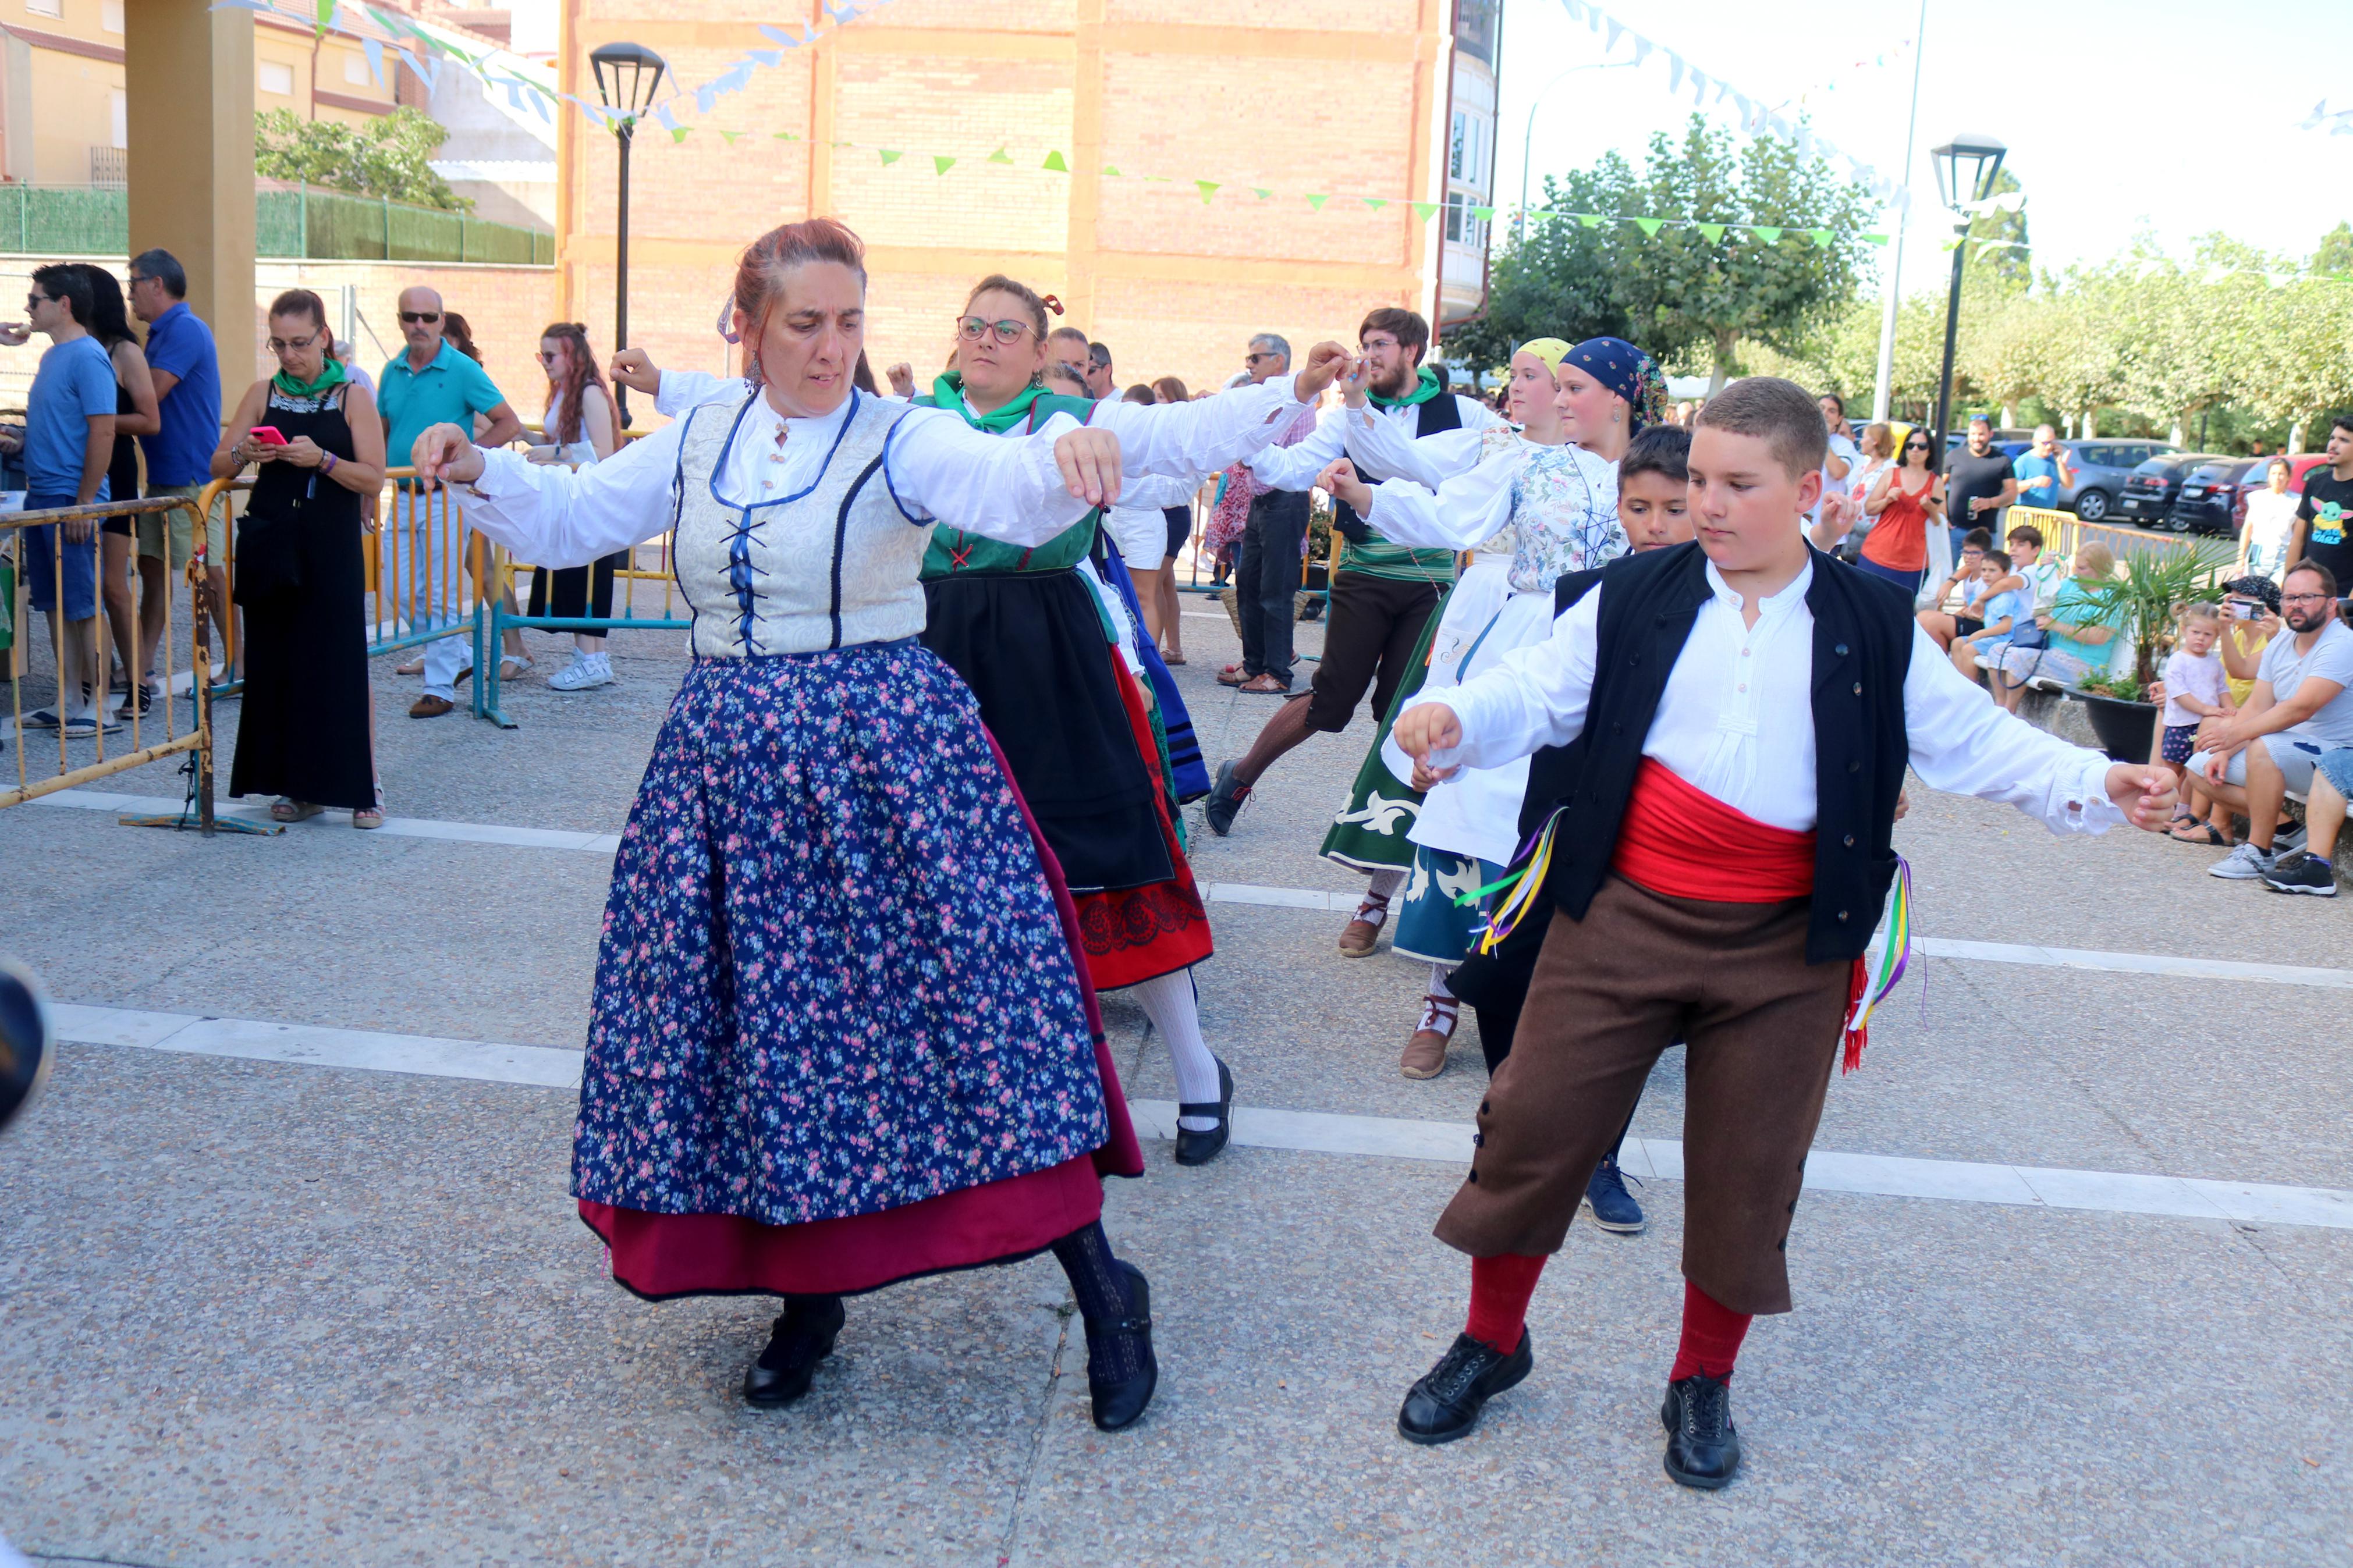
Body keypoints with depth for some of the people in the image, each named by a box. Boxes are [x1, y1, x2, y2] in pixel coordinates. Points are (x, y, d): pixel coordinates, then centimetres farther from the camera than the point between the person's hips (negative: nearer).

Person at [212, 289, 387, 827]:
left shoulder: (352, 397, 1)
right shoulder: (262, 395, 9)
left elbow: (373, 479, -6)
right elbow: (218, 468, 8)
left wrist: (323, 460, -21)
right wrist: (243, 453, -13)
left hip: (332, 550, -3)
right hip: (272, 549, 3)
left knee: (342, 662, -5)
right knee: (277, 663, 5)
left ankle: (364, 784, 2)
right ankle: (298, 785, 14)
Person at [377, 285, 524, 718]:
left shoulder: (462, 369, -8)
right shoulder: (392, 372, 8)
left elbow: (509, 424, -7)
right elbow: (382, 434, 19)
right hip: (403, 497, 6)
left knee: (440, 596, -2)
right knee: (403, 592, 8)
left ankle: (441, 687, 6)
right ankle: (460, 655, 26)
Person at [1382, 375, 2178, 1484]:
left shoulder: (1875, 627, 2)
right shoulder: (1635, 598, 1)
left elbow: (1974, 740, 4)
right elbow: (1538, 694, -2)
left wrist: (2092, 783, -11)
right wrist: (1456, 719, -22)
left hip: (1785, 950, 0)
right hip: (1621, 921, 0)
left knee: (1750, 1172, 9)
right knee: (1533, 1127, 2)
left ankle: (1704, 1382, 31)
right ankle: (1491, 1341, 25)